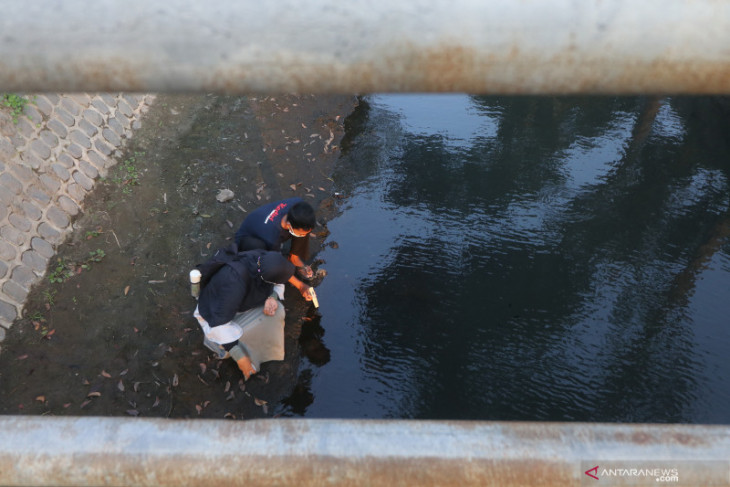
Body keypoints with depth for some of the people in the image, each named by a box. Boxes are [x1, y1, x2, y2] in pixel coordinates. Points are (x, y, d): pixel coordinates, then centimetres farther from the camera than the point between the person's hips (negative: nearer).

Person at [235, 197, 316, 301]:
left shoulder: (298, 204, -32)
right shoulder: (272, 238, -44)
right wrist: (300, 286, -16)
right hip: (247, 238, -6)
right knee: (259, 248, -43)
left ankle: (294, 259, 0)